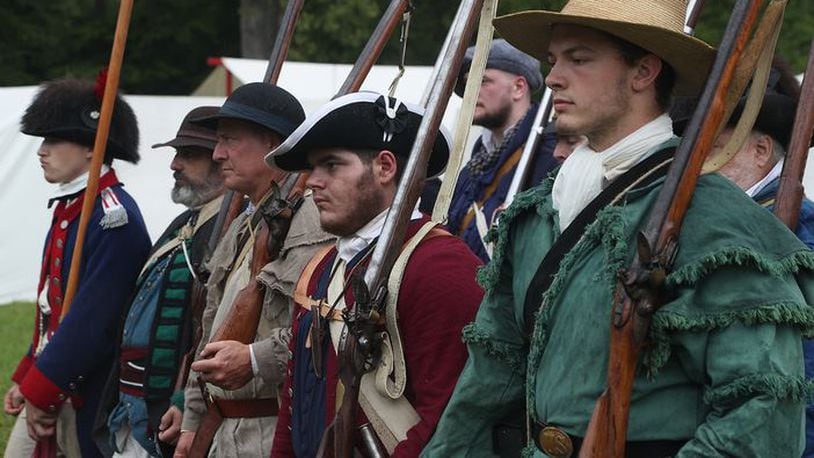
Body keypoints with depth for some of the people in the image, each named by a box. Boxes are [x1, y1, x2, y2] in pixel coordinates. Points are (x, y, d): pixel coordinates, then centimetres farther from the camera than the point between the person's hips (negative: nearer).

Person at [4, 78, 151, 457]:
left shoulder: (114, 216, -18)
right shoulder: (68, 208, 13)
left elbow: (93, 320, -23)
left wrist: (40, 390, -19)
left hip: (89, 397, -9)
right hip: (46, 391, 9)